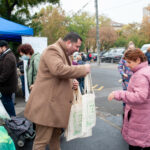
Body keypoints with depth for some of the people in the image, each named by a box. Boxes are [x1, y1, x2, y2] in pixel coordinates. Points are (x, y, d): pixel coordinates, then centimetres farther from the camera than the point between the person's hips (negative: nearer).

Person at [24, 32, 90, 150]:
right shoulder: (53, 50, -13)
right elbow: (59, 70, -31)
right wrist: (83, 69, -21)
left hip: (57, 103, 10)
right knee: (42, 140, 0)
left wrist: (72, 82, 7)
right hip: (47, 104, -10)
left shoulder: (65, 54, 20)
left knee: (56, 135, 21)